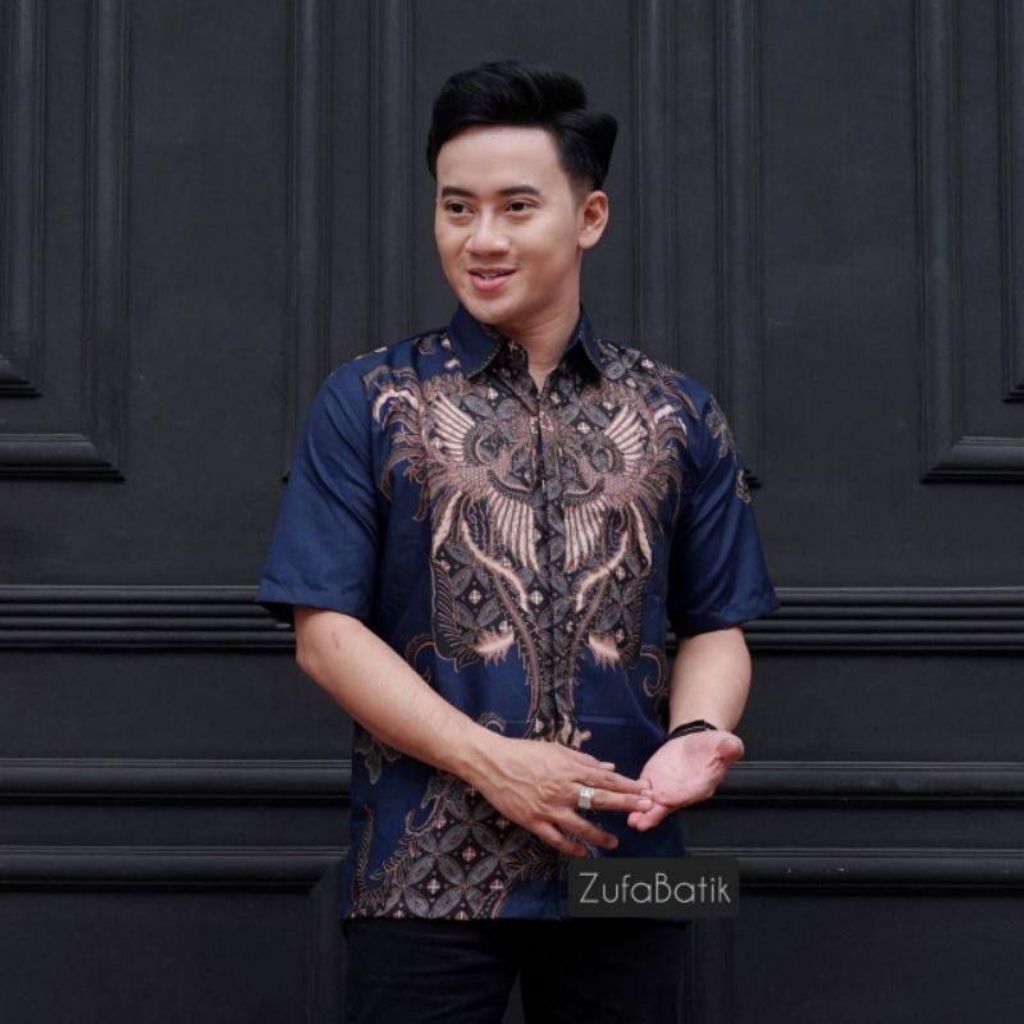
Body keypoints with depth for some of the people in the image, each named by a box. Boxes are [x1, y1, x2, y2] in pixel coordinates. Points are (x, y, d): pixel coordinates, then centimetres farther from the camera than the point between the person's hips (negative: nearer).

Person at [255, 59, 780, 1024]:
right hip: (424, 873, -2)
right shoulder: (367, 403, 2)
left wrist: (693, 735, -12)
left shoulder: (681, 417, 9)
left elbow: (714, 627, 10)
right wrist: (491, 762, -13)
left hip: (623, 867, 2)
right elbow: (325, 633, -3)